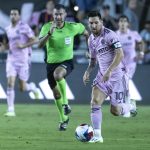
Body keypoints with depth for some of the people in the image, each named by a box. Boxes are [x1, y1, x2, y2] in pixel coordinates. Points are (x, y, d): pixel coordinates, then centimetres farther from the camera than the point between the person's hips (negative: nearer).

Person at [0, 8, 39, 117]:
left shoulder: (24, 27, -8)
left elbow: (34, 40, -8)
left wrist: (23, 46, -21)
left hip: (23, 60, -4)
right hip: (11, 59, 4)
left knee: (22, 88, 0)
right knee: (10, 84, -12)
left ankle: (32, 87, 37)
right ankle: (11, 110, -8)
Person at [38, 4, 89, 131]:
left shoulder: (72, 27, -11)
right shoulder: (47, 27, -10)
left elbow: (85, 32, 10)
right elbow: (40, 45, -22)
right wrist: (49, 33, -37)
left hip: (67, 62, -3)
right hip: (51, 62, 3)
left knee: (57, 74, -38)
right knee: (56, 93, 13)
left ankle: (65, 103, -20)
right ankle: (64, 119, 35)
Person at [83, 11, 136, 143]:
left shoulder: (109, 35, -16)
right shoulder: (91, 39, 9)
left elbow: (120, 54, -23)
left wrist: (109, 71, -31)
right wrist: (88, 72, 4)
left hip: (117, 75, -6)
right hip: (103, 75, 6)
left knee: (115, 111, -3)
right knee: (95, 102, -13)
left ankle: (129, 107, 32)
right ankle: (97, 136, -10)